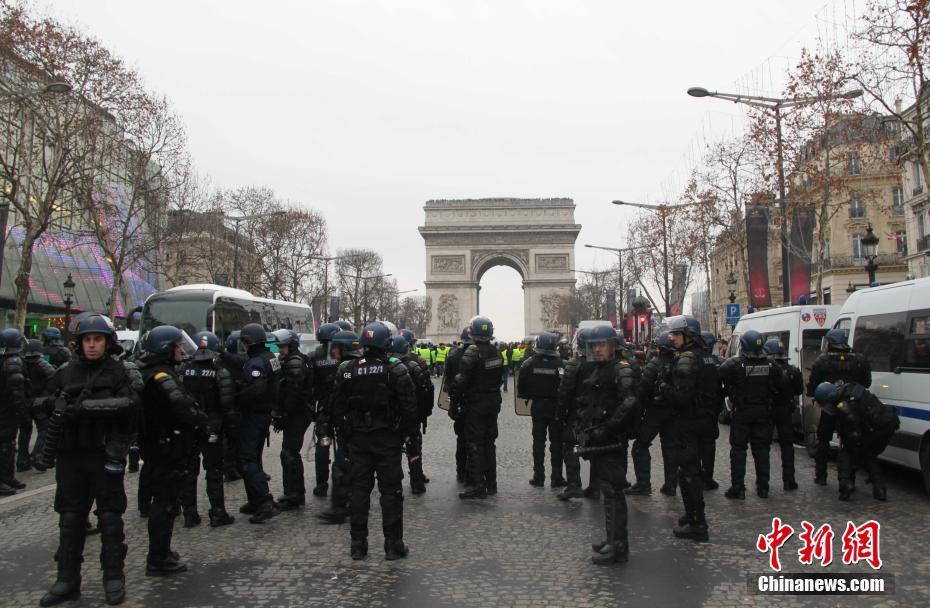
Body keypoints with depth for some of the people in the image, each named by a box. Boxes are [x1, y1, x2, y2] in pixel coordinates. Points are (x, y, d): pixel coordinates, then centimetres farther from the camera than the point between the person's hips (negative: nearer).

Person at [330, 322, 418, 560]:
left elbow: (337, 408, 4)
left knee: (359, 489, 10)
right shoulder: (396, 370, -11)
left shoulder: (346, 370, -1)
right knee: (390, 489, 4)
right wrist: (407, 433, 1)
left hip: (358, 439, 3)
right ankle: (393, 545, 8)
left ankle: (358, 544, 16)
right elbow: (409, 406, -11)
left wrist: (344, 433, 13)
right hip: (388, 439, -3)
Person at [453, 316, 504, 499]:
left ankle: (478, 486, 1)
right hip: (493, 403, 7)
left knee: (475, 444, -1)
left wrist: (456, 399, -7)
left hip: (475, 405, -7)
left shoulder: (471, 354, -18)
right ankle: (491, 483, 23)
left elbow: (461, 381, -21)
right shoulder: (496, 353, 5)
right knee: (489, 443, 16)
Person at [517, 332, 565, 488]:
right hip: (555, 407, -2)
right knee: (556, 442, 8)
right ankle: (557, 477, 10)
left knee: (538, 441, 10)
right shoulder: (560, 363, -13)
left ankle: (539, 476, 12)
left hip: (537, 406, 2)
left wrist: (529, 397, 13)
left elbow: (521, 386, -3)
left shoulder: (529, 364, -6)